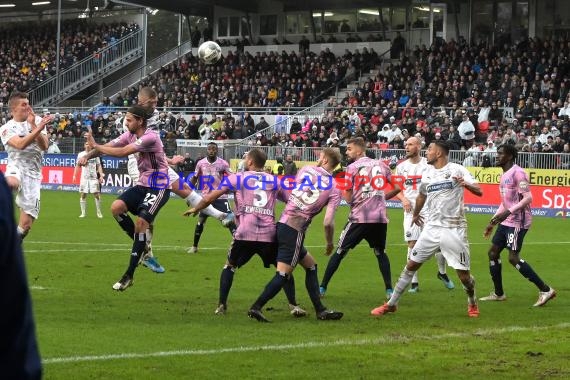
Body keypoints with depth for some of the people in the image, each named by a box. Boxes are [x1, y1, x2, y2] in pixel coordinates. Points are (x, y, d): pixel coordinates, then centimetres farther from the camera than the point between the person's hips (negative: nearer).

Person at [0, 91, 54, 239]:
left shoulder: (38, 121, 10)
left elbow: (44, 146, -2)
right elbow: (21, 144, -18)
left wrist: (33, 126, -10)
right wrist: (39, 128, -19)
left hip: (33, 173, 3)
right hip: (16, 167, -3)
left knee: (26, 224, -2)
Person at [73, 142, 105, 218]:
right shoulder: (81, 154, 6)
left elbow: (99, 166, 7)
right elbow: (77, 166, 11)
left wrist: (101, 176, -3)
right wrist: (74, 175, 2)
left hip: (94, 178, -1)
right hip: (84, 178, 1)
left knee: (97, 195, -5)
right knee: (82, 195, -2)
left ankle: (99, 213, 4)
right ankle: (83, 213, 5)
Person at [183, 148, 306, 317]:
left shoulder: (237, 178, 10)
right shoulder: (274, 181, 15)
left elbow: (211, 196, 9)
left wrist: (196, 209, 24)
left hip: (245, 233, -1)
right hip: (269, 234, 1)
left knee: (230, 266, 19)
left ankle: (221, 305, 12)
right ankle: (293, 305, 5)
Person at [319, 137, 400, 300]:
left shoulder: (352, 168, -2)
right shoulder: (381, 165, 10)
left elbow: (348, 198, -4)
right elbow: (398, 187, 11)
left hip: (359, 218, -3)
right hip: (380, 218, 3)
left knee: (340, 251, 6)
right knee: (380, 253, 19)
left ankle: (322, 288, 8)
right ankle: (389, 290, 9)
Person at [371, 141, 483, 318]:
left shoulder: (456, 170, -6)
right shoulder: (427, 174, 11)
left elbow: (479, 191, -13)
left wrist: (466, 184, -33)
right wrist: (415, 214, 46)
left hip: (454, 229, -5)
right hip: (432, 228, 5)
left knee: (464, 275, -3)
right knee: (411, 265, 2)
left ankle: (472, 303, 25)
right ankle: (391, 304, 11)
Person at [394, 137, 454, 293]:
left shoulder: (429, 165, 0)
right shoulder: (401, 167, 8)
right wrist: (403, 199, -6)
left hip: (429, 209, -2)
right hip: (410, 210, 2)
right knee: (412, 244, -1)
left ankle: (442, 272, 20)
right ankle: (414, 281, 6)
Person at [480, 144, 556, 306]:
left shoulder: (517, 173, -15)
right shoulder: (504, 175, 16)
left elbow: (528, 198, -22)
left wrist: (509, 212, -29)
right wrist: (492, 222, 24)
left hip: (518, 222, -10)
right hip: (506, 222, 10)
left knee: (513, 257, -14)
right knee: (493, 252, 10)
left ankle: (545, 290, -10)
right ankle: (498, 294, 21)